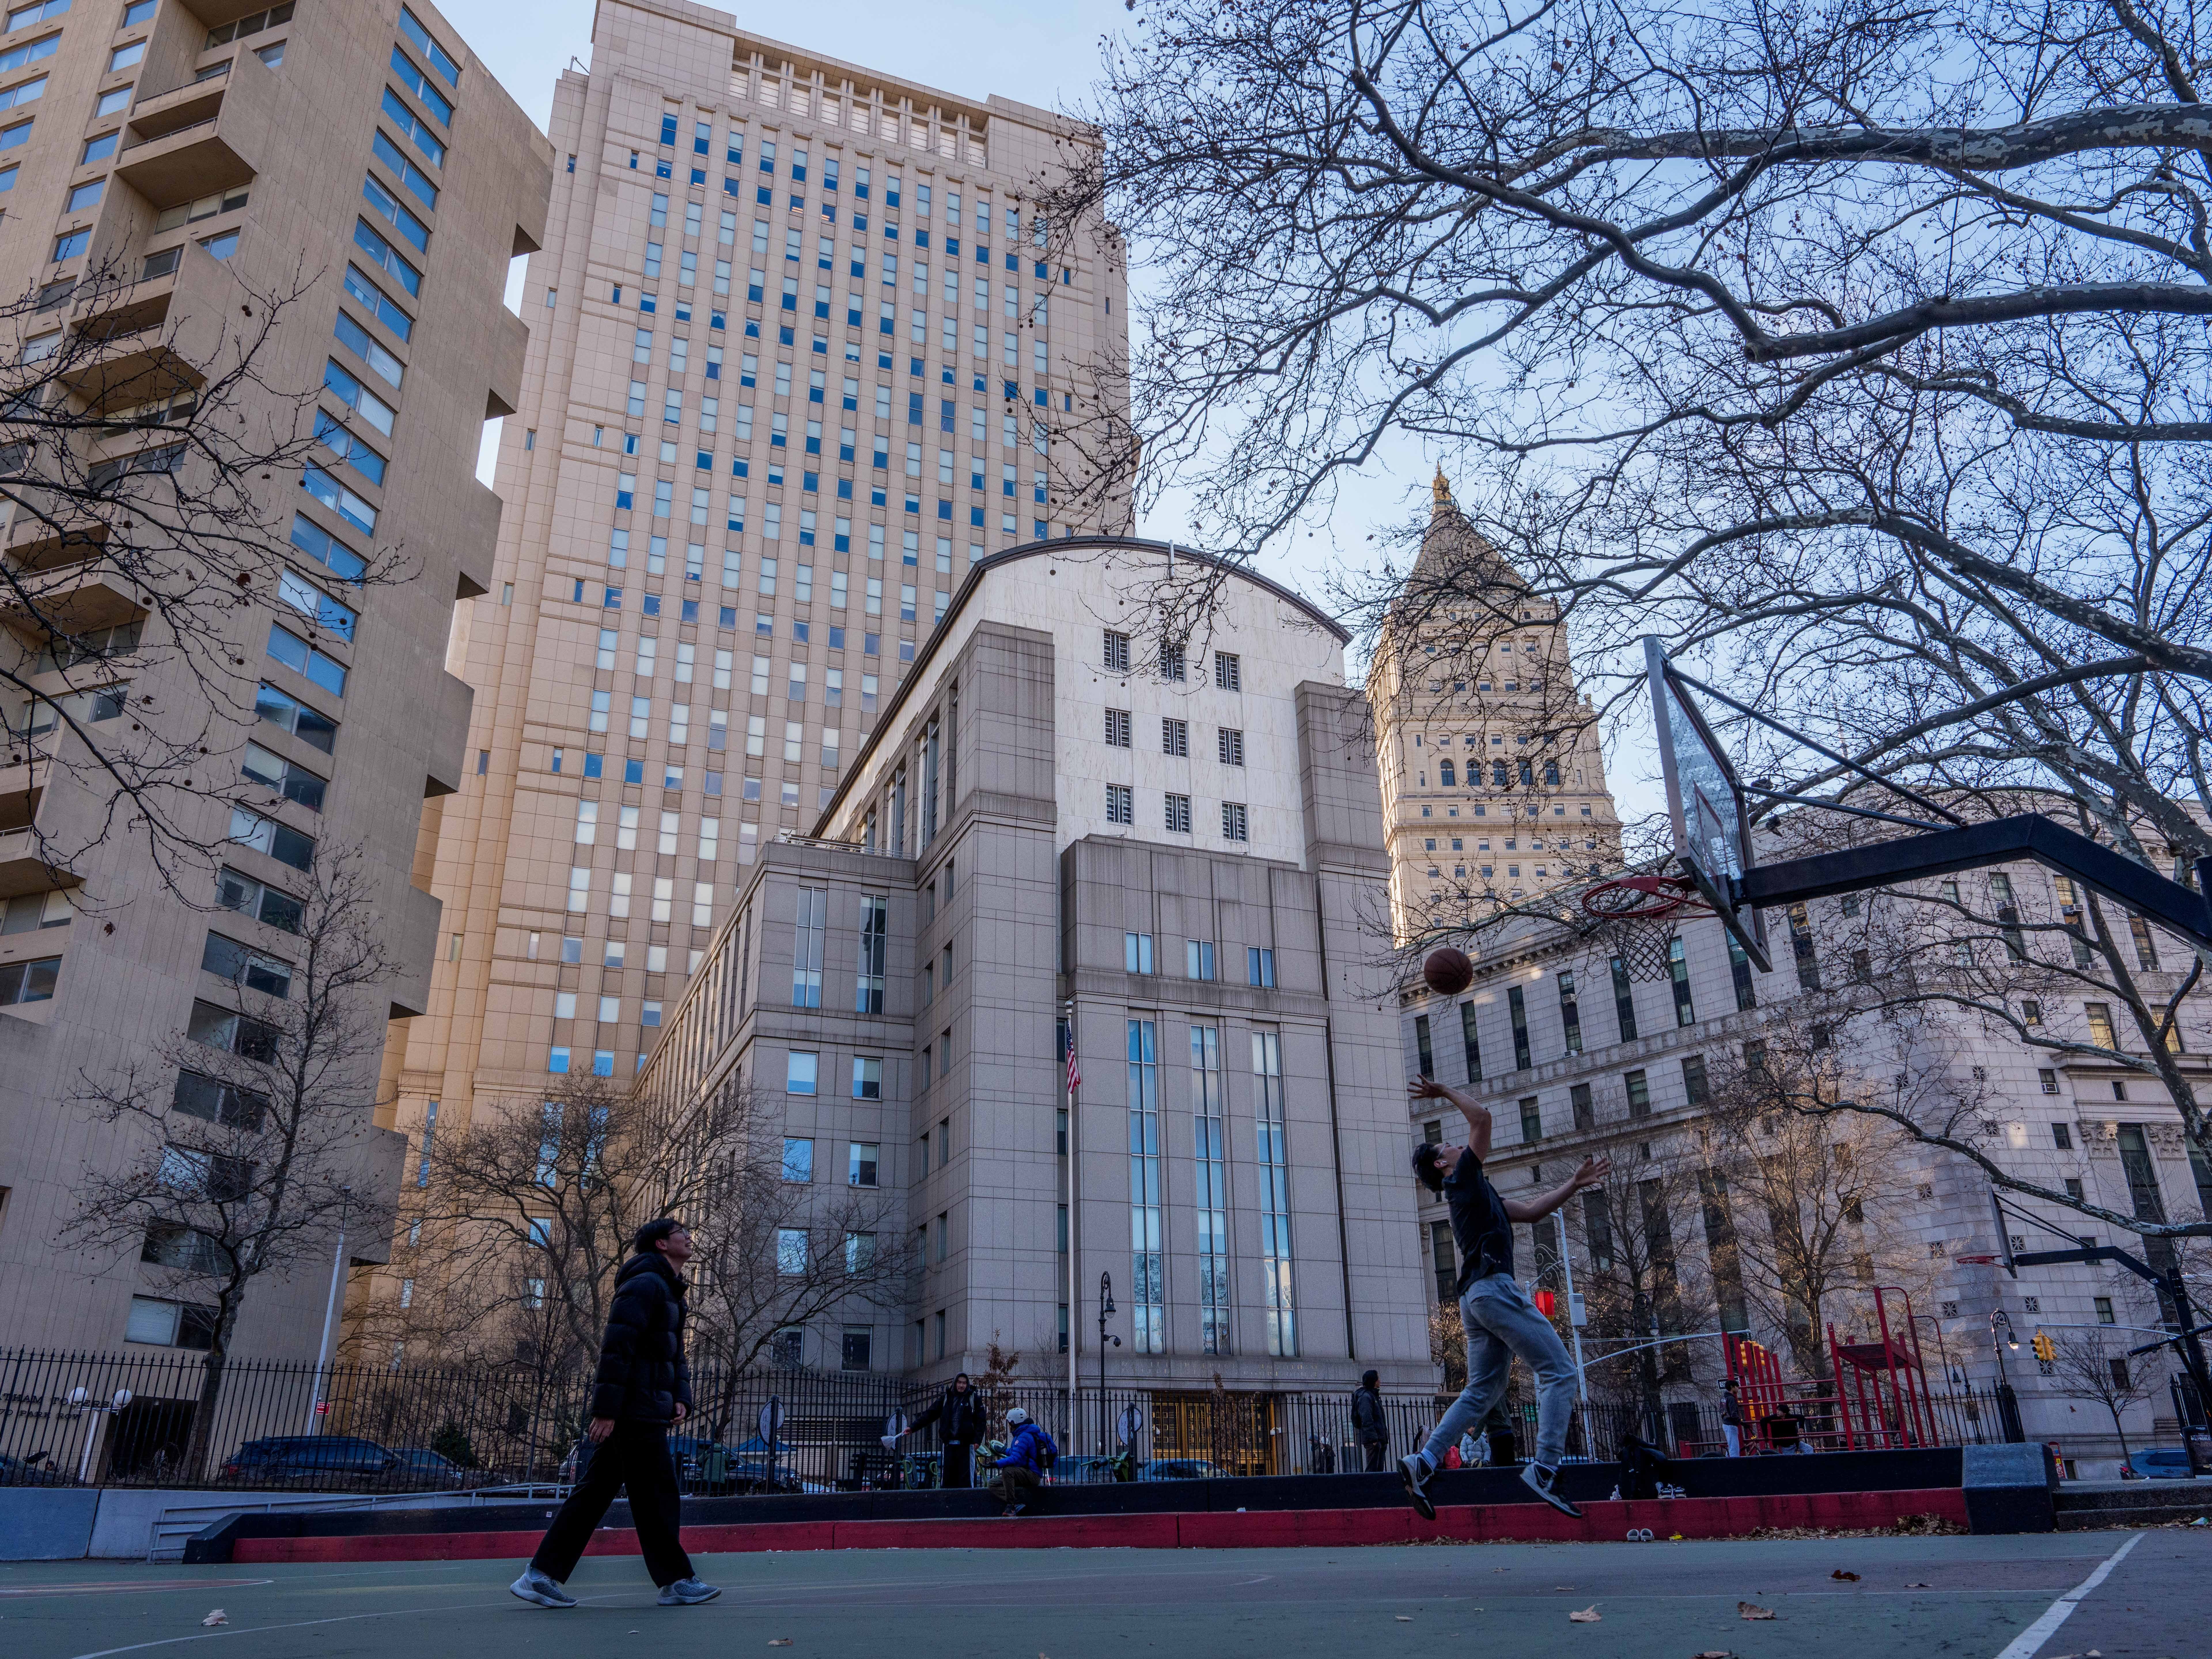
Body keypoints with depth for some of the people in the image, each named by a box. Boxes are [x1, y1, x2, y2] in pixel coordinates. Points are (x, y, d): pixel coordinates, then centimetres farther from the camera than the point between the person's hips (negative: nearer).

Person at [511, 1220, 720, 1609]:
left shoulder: (671, 1294, 22)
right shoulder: (645, 1284, -11)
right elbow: (617, 1346, -19)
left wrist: (681, 1399, 7)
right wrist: (606, 1408, -23)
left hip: (645, 1410, 10)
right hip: (634, 1406, -10)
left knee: (595, 1491, 9)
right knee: (655, 1493, -4)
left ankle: (541, 1576, 11)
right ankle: (676, 1583, 3)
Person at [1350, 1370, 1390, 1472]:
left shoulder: (1374, 1396, 22)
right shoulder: (1365, 1397, -10)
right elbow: (1367, 1419, -19)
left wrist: (1384, 1439, 18)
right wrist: (1373, 1438, -23)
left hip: (1379, 1440, 10)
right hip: (1372, 1440, -10)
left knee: (1379, 1469, 8)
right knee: (1372, 1469, -12)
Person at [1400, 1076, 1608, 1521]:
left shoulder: (1476, 1193, 28)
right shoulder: (1464, 1179, 2)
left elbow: (1531, 1210, 30)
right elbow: (1482, 1117, -1)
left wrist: (1574, 1185, 26)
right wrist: (1447, 1093, 11)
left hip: (1477, 1299, 10)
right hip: (1493, 1286, -10)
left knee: (1482, 1392, 8)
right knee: (1559, 1371, -8)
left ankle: (1423, 1462, 0)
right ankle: (1545, 1468, -16)